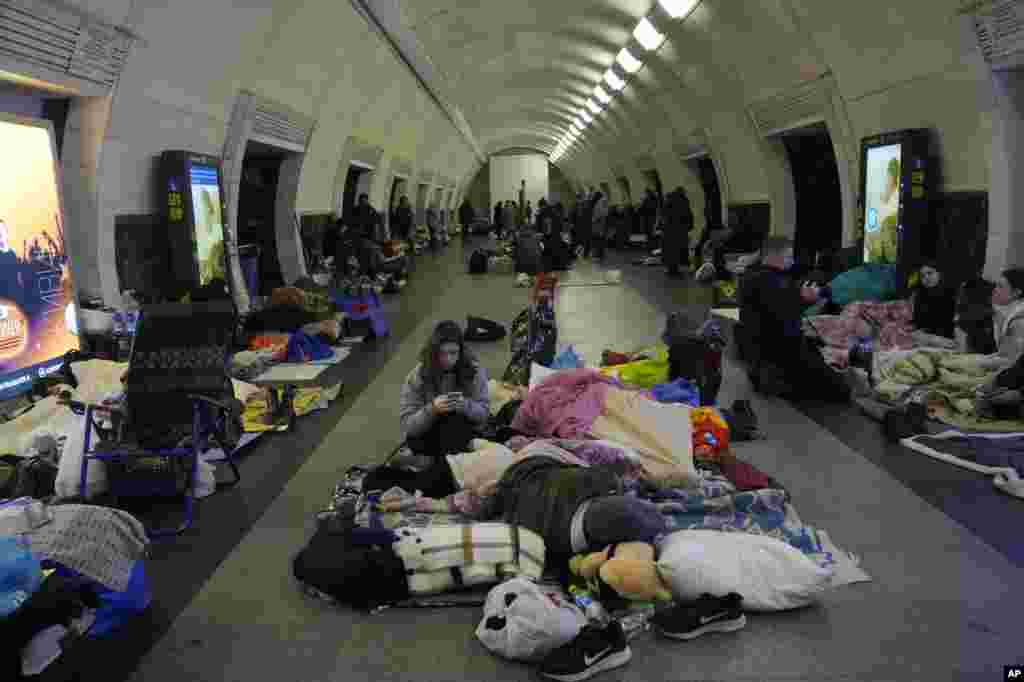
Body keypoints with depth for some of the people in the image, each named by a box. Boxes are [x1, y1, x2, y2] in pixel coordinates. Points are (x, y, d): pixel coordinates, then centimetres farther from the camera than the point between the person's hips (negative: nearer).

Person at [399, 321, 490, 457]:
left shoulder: (474, 370, -9)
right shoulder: (417, 376, -12)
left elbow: (484, 412, -6)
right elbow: (406, 424, -13)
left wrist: (466, 406, -28)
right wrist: (432, 409, -31)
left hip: (463, 435, 1)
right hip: (425, 436, 0)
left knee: (456, 419, -32)